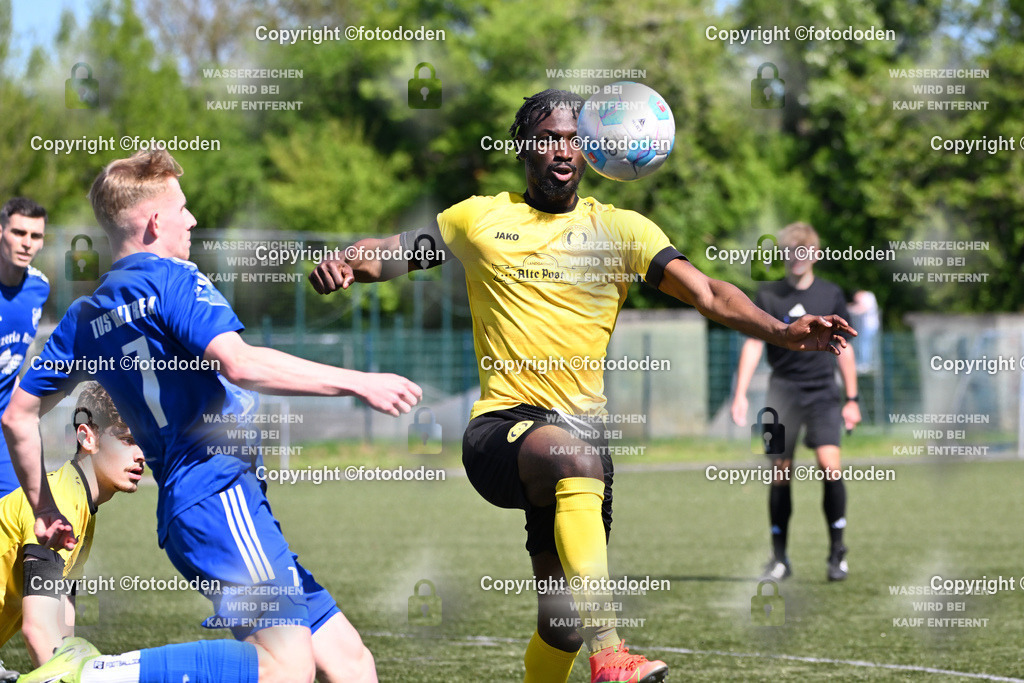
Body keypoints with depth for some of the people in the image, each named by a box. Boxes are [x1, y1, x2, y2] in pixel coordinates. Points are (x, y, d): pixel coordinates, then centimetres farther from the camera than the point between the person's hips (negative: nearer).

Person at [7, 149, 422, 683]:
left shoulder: (85, 317, 20)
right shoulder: (171, 279, -3)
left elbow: (18, 415, 22)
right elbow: (240, 364, -19)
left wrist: (44, 508, 32)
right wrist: (357, 382, -15)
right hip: (217, 491, -9)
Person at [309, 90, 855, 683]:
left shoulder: (621, 229, 10)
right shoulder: (479, 219, 11)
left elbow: (708, 293, 1)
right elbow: (388, 253, 15)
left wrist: (781, 331, -15)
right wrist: (344, 262, -8)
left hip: (582, 426, 3)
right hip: (500, 427, -3)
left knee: (564, 622, -1)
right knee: (576, 456, -38)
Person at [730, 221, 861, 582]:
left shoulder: (831, 295, 7)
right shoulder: (768, 295, 4)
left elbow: (844, 348, 13)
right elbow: (753, 344, 2)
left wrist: (852, 399, 11)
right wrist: (740, 394, -8)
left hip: (823, 392, 0)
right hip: (783, 391, 0)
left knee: (830, 465, -16)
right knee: (780, 473, -1)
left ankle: (837, 550, -5)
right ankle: (779, 557, 10)